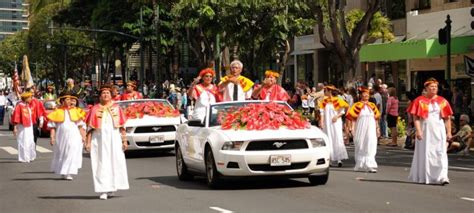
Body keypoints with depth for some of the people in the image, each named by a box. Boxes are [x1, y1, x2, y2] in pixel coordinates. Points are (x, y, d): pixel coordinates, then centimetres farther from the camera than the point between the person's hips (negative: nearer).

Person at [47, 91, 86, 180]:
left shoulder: (75, 111, 7)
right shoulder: (57, 112, 1)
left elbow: (80, 125, 9)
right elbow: (52, 126, 1)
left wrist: (83, 136, 2)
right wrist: (52, 137, -6)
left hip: (74, 137, 1)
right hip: (61, 137, -1)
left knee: (72, 155, -8)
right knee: (61, 155, 8)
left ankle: (68, 173, -3)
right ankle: (62, 172, 23)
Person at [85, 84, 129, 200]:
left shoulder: (116, 108, 8)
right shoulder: (95, 109, 4)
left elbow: (122, 126, 8)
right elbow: (90, 128, 3)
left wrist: (124, 140, 3)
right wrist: (88, 142, -4)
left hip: (114, 139, 2)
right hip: (99, 140, -2)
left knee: (115, 163, 1)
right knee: (102, 165, -4)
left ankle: (112, 188, 15)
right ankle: (103, 191, -5)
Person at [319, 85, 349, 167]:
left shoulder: (337, 100, -2)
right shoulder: (324, 101, 10)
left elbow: (342, 111, -1)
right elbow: (322, 112, 8)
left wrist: (337, 116, -15)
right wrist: (321, 121, -1)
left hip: (335, 122, -4)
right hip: (327, 122, 4)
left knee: (337, 139, -8)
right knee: (328, 140, 2)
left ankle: (339, 159, -11)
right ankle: (329, 158, 4)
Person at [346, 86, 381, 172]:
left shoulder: (372, 106, 11)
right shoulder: (357, 106, -1)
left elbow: (376, 118, 16)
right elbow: (352, 117, -4)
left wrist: (377, 128, 14)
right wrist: (352, 128, -11)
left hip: (371, 129, 2)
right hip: (360, 129, -2)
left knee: (370, 147, -8)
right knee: (360, 147, 6)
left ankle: (370, 166, -13)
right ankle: (360, 166, 18)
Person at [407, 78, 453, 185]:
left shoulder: (442, 101, 6)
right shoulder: (420, 101, -2)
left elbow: (447, 118, 8)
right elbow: (416, 117, -5)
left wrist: (449, 132, 3)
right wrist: (418, 130, -14)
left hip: (439, 131, 2)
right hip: (425, 131, -2)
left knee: (440, 153, -6)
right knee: (425, 153, 5)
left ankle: (442, 177, -11)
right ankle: (424, 177, 18)